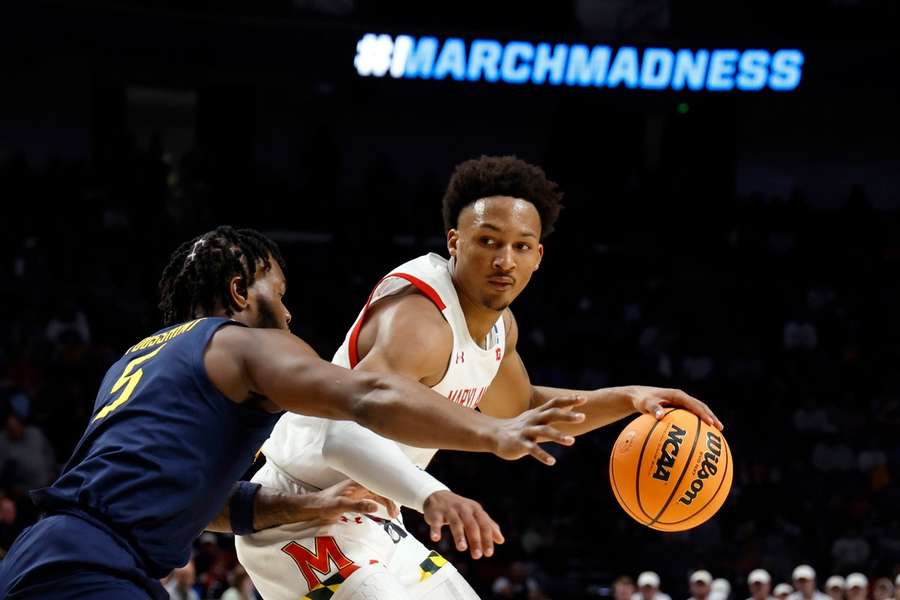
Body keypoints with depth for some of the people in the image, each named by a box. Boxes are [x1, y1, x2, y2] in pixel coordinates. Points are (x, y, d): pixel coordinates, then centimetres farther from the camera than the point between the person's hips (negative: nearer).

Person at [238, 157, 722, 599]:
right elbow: (343, 434, -45)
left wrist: (626, 399, 8)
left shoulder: (497, 321, 3)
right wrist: (430, 496, -63)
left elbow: (518, 410, 23)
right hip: (304, 522, -10)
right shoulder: (419, 322, -29)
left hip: (367, 524, 10)